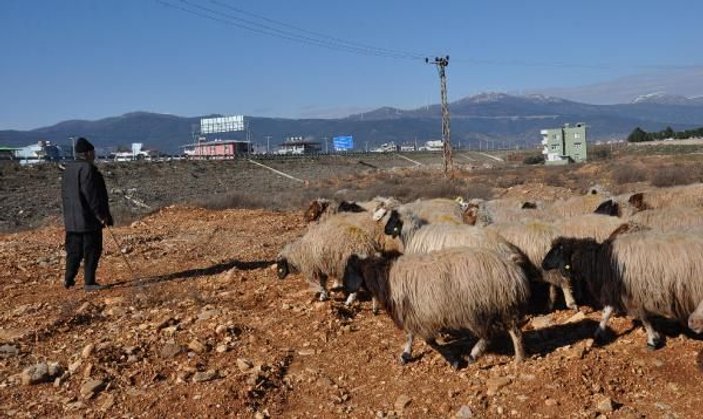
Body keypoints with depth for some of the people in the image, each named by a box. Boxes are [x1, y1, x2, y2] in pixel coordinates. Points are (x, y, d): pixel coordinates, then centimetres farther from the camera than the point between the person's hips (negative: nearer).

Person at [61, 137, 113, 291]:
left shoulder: (68, 169, 12)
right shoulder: (87, 169, -15)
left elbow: (64, 193, 17)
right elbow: (91, 194, -20)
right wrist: (101, 215, -16)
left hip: (72, 220, 9)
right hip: (89, 219, -8)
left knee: (73, 250, 15)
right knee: (91, 251, -1)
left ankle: (68, 279, 15)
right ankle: (89, 282, 1)